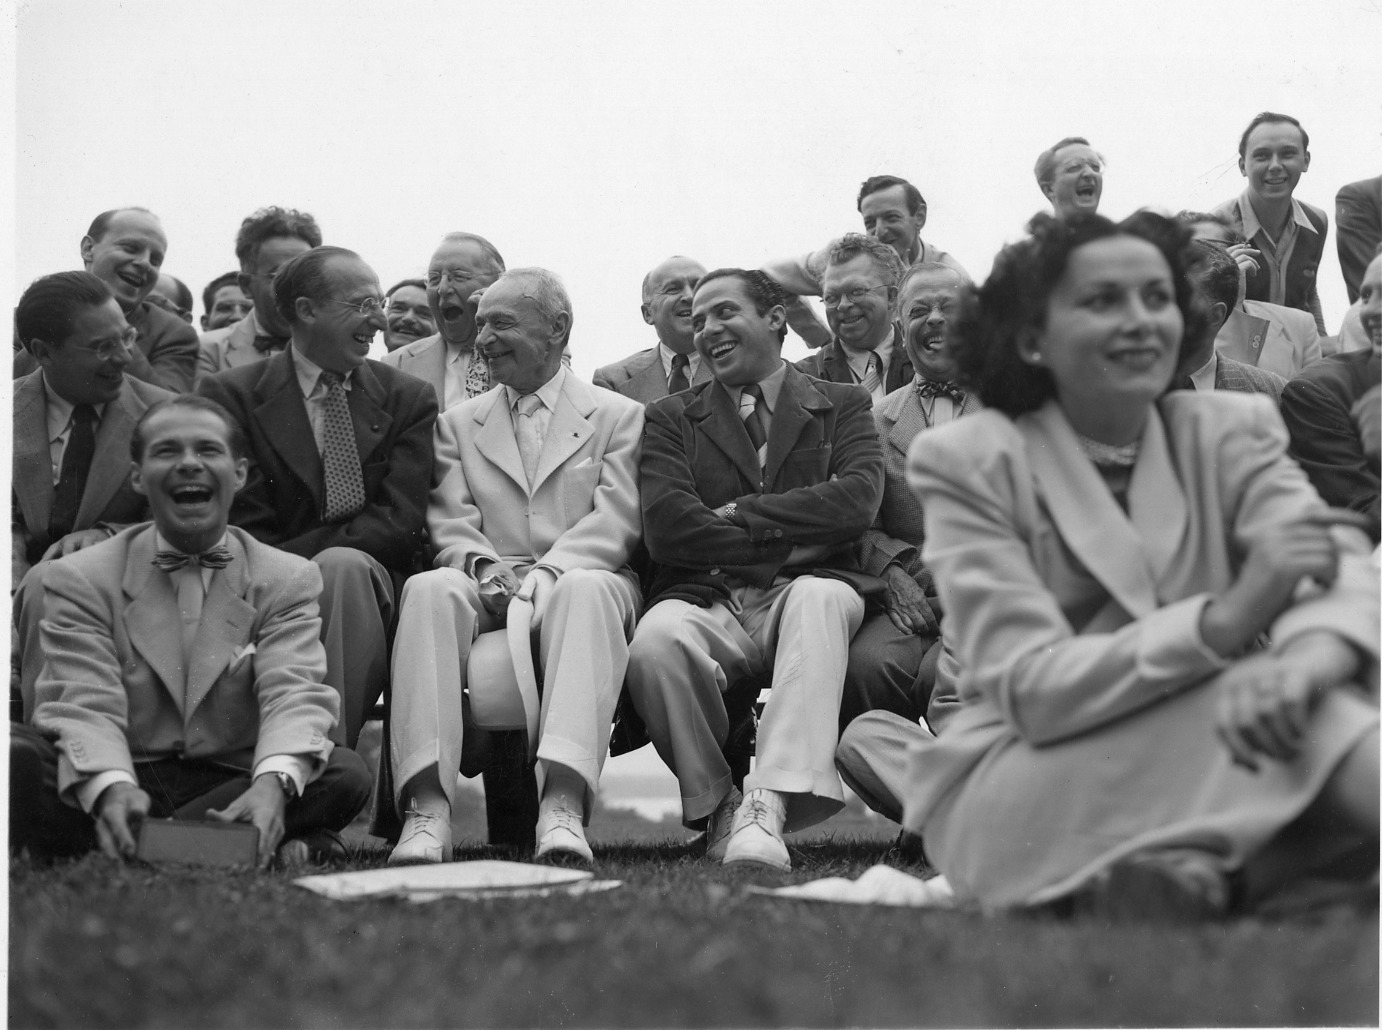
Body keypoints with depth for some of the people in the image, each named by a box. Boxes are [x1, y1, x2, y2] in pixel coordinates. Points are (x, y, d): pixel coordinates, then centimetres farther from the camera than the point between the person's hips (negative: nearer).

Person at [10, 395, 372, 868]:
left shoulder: (290, 580, 7)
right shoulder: (81, 580, 5)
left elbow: (293, 695, -10)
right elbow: (87, 704, -9)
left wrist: (274, 783, -34)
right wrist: (111, 789, -34)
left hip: (233, 785, 1)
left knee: (346, 773, -28)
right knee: (15, 754, -30)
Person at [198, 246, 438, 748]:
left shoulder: (408, 398, 12)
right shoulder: (231, 394, 7)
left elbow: (400, 524, -1)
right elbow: (242, 531, -1)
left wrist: (291, 557, -12)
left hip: (367, 584, 2)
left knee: (342, 564, -33)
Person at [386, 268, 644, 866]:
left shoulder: (619, 416, 15)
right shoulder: (457, 423, 24)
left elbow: (617, 521, 1)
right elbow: (450, 523, 11)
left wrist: (548, 572, -17)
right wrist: (483, 567, -13)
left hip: (578, 576, -2)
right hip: (487, 583, 2)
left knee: (585, 592, -39)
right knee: (429, 589, -33)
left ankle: (563, 805, -53)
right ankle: (427, 807, -43)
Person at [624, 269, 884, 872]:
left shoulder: (842, 406, 18)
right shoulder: (670, 418, 19)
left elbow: (857, 502, -3)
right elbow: (666, 528, 0)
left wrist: (740, 515, -4)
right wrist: (793, 541, -3)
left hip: (807, 591, 0)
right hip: (707, 601, 1)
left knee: (820, 598, -37)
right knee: (656, 640, -34)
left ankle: (769, 801, -45)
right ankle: (714, 804, -11)